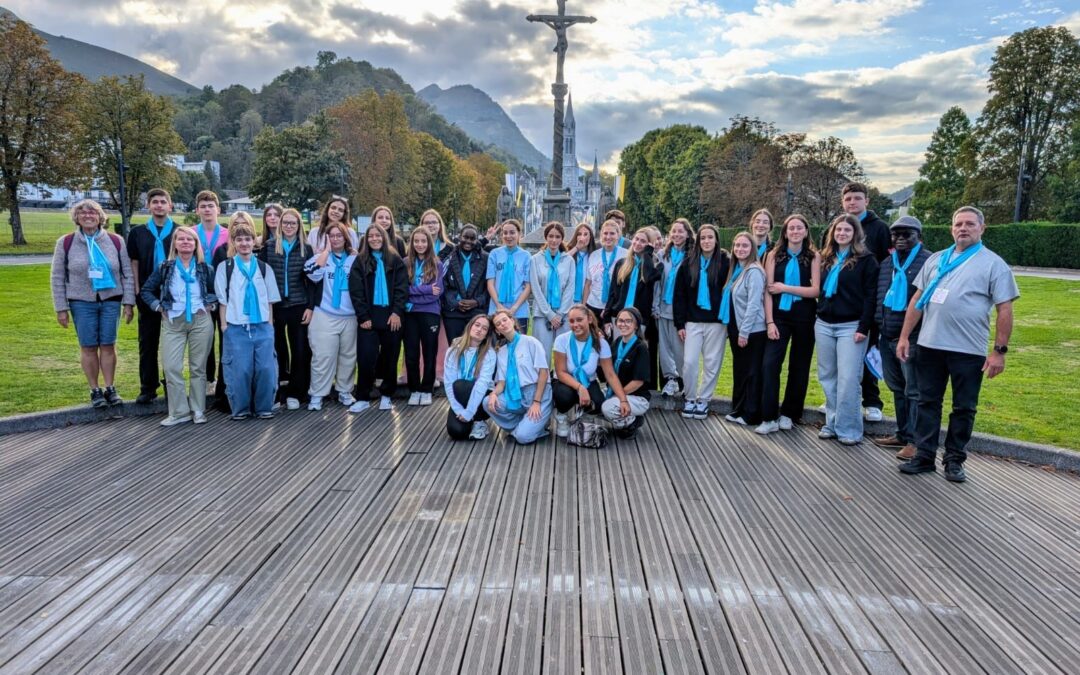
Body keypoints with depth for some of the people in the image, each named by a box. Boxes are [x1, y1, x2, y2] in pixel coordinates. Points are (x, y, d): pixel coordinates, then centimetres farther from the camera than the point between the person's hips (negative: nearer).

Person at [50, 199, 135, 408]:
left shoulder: (115, 241, 2)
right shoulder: (66, 243, 0)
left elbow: (127, 273, 4)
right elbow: (57, 277, 3)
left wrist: (128, 302, -1)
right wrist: (61, 308, -1)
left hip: (111, 301, 0)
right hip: (82, 303, 0)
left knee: (108, 345, 4)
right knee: (88, 347, 3)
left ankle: (110, 389, 14)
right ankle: (95, 391, 14)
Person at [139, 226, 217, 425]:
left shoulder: (205, 268, 6)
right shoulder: (165, 268, 5)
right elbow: (146, 290, 12)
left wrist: (211, 306, 0)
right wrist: (159, 307, 0)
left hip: (200, 322, 0)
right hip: (173, 323, 1)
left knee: (198, 367, 4)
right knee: (171, 368, -5)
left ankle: (198, 411, 13)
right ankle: (179, 412, 4)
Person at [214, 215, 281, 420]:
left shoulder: (264, 268, 11)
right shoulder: (225, 268, 4)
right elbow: (222, 301, 4)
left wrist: (270, 326, 6)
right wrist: (224, 327, -1)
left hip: (262, 327, 2)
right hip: (236, 328, -2)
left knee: (266, 368, -3)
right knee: (239, 370, -2)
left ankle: (264, 407, 11)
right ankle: (240, 409, 13)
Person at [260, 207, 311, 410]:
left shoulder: (306, 248, 5)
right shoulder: (268, 246, 2)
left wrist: (310, 307, -2)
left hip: (298, 307, 1)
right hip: (274, 307, 0)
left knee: (300, 351, 1)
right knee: (276, 350, 4)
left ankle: (294, 393, 13)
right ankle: (274, 392, 16)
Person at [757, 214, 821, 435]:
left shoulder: (814, 257, 1)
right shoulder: (774, 255, 3)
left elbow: (815, 290, -6)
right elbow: (768, 290, -2)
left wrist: (785, 288, -12)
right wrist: (769, 322, -10)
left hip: (804, 318, 0)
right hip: (779, 316, 0)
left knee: (799, 367, 8)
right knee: (769, 364, -11)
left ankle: (789, 414, 21)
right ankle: (769, 418, -6)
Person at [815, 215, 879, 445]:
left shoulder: (865, 260, -3)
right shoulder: (826, 259, 13)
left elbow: (870, 296, -8)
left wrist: (864, 328, -15)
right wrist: (817, 317, 11)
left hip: (850, 326, -6)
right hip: (824, 325, 6)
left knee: (848, 380, -6)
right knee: (827, 378, 9)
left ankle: (848, 429, 1)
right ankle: (832, 423, 18)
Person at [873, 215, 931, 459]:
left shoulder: (928, 262, -7)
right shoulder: (887, 263, 16)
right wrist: (877, 329, 18)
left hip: (912, 338, -7)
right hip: (887, 337, 7)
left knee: (914, 391, -2)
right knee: (897, 389, 15)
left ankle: (915, 441, 5)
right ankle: (902, 434, 25)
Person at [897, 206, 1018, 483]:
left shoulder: (994, 264, -1)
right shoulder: (936, 259, 11)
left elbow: (1005, 310, -4)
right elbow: (917, 300, 13)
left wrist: (999, 350, -10)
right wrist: (904, 336, 7)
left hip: (969, 351, -3)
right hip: (930, 346, 4)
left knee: (964, 408, 7)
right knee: (928, 402, 8)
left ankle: (954, 460, 19)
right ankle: (924, 456, 17)